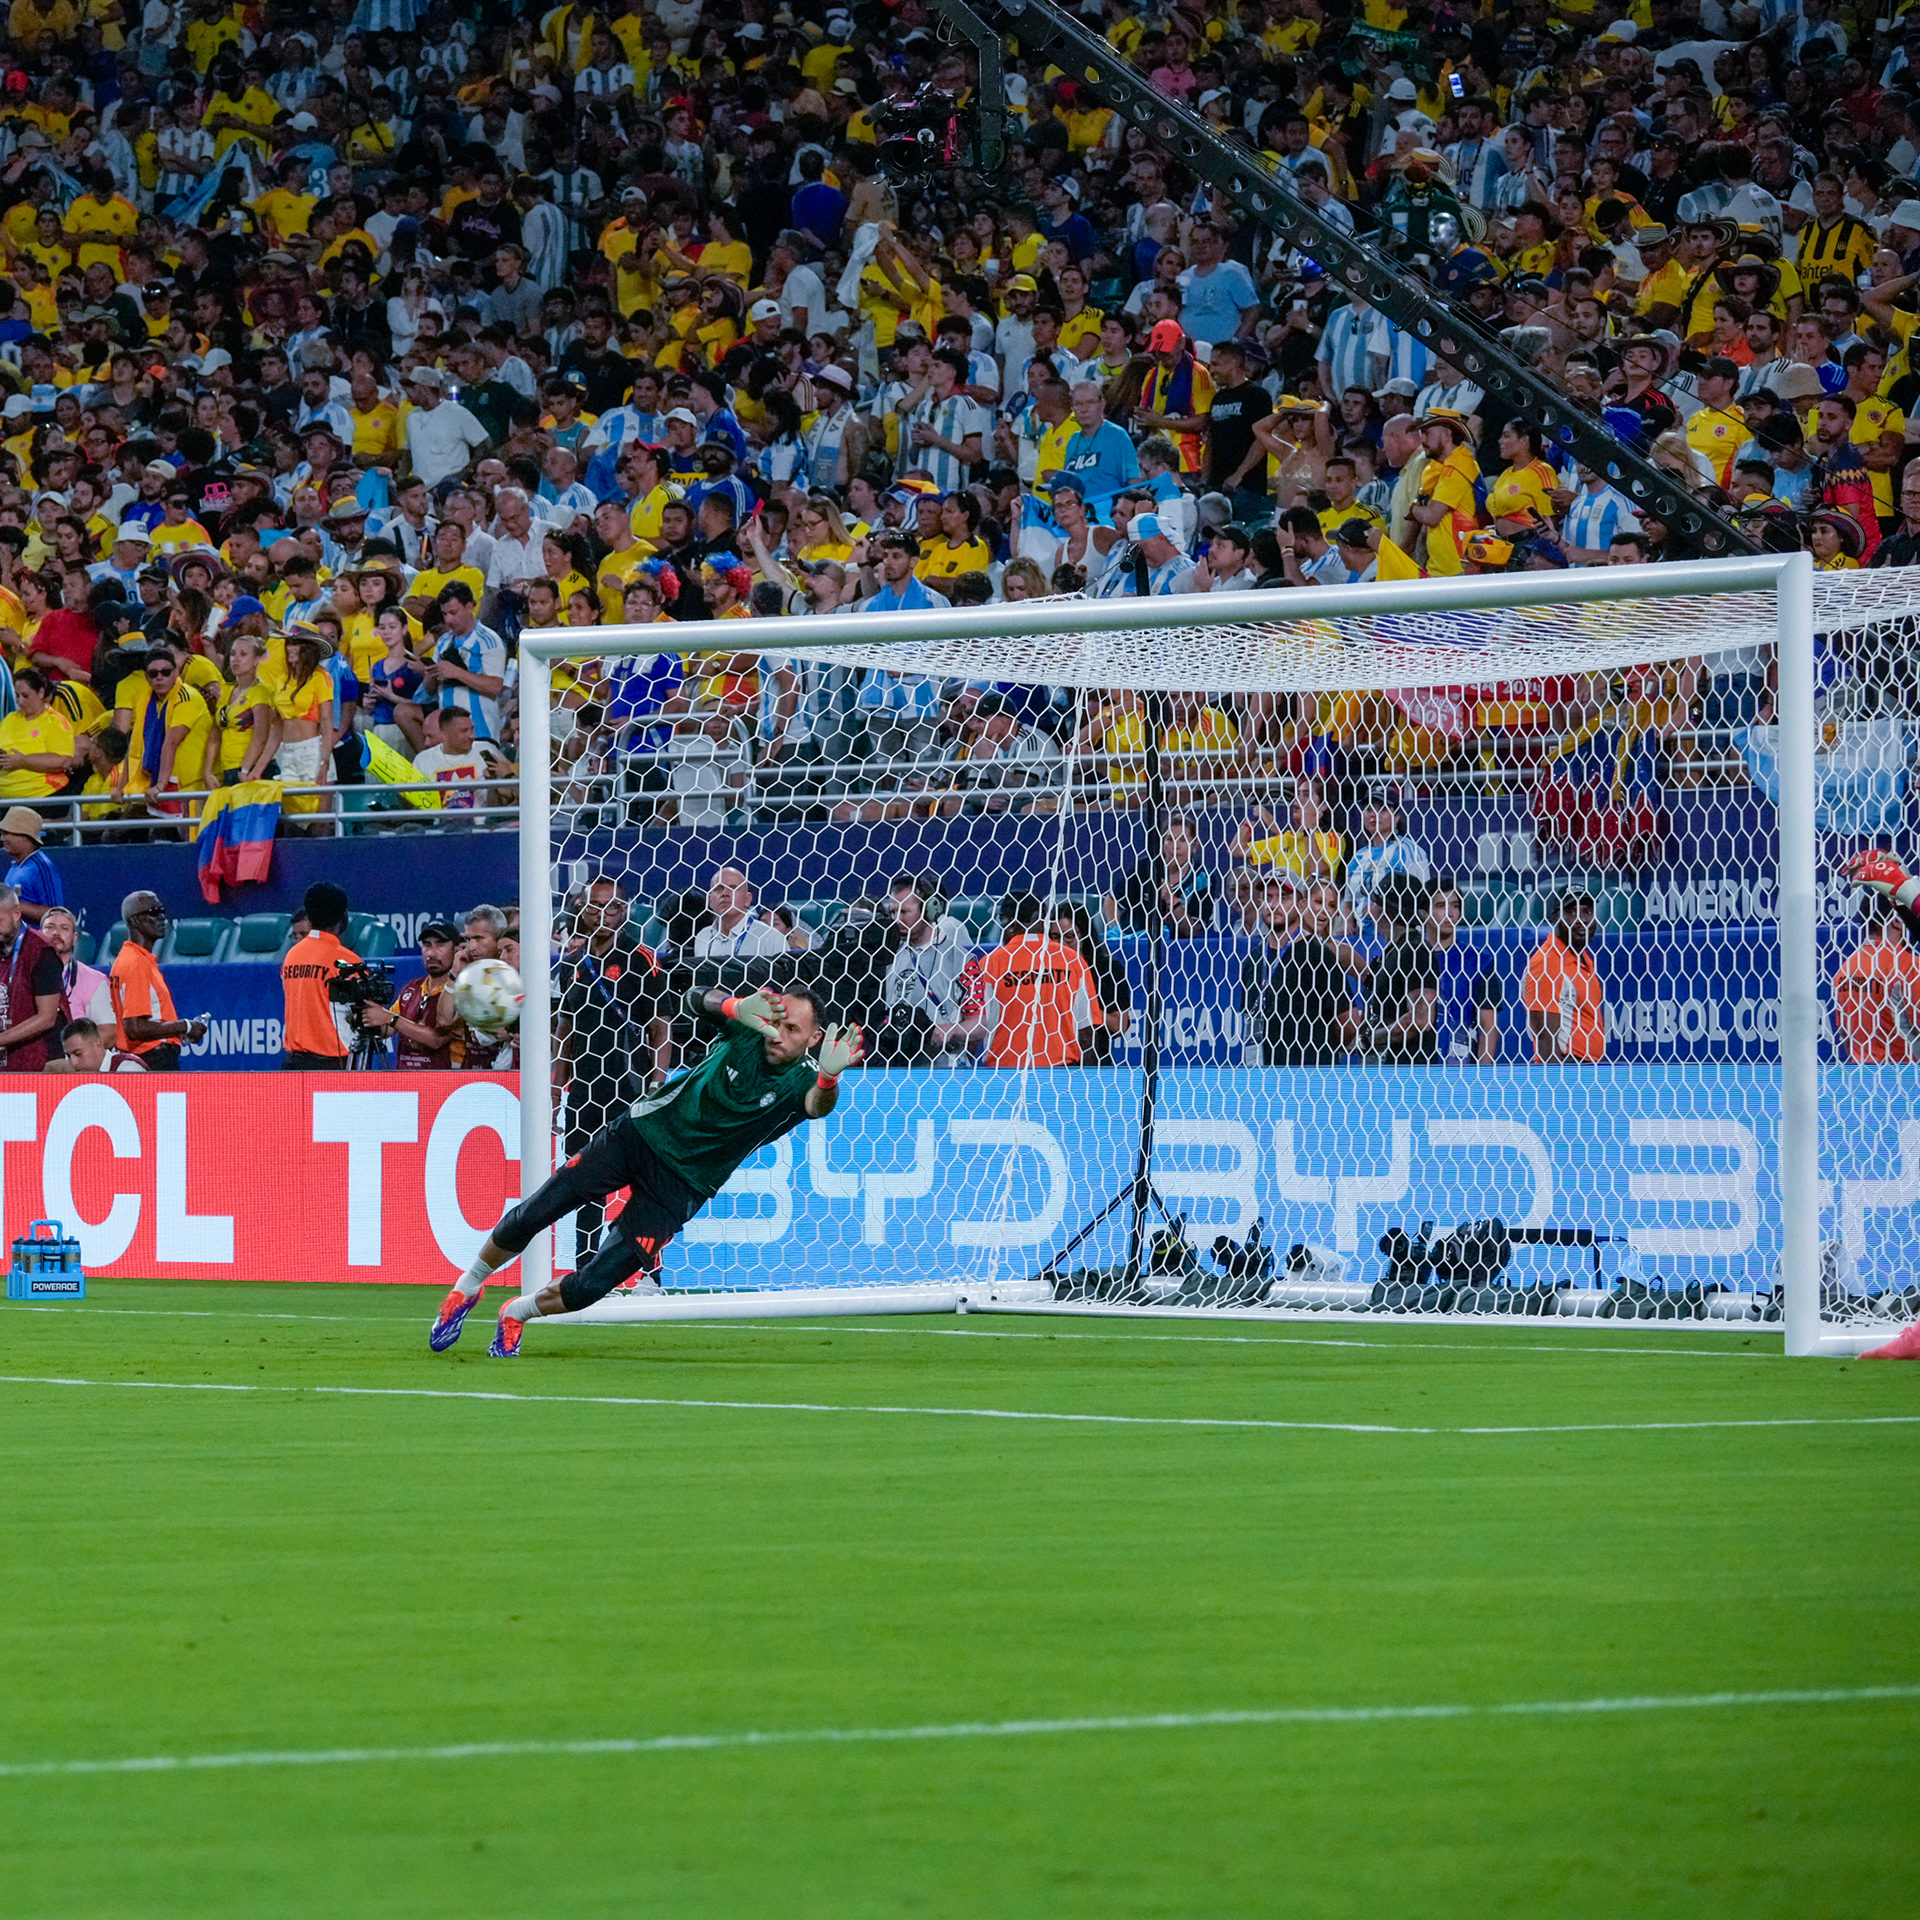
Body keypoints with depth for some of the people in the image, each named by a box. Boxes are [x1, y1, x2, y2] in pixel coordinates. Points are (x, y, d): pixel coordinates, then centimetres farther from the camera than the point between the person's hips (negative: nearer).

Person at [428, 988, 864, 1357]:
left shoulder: (801, 1081, -16)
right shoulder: (749, 1028, -12)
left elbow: (817, 1105, -40)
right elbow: (698, 1000, -30)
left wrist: (828, 1078, -64)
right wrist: (734, 1007, -54)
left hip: (679, 1187, -1)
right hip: (640, 1134, 1)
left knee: (589, 1288, -8)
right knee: (529, 1218, -1)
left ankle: (516, 1314, 22)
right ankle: (467, 1288, 27)